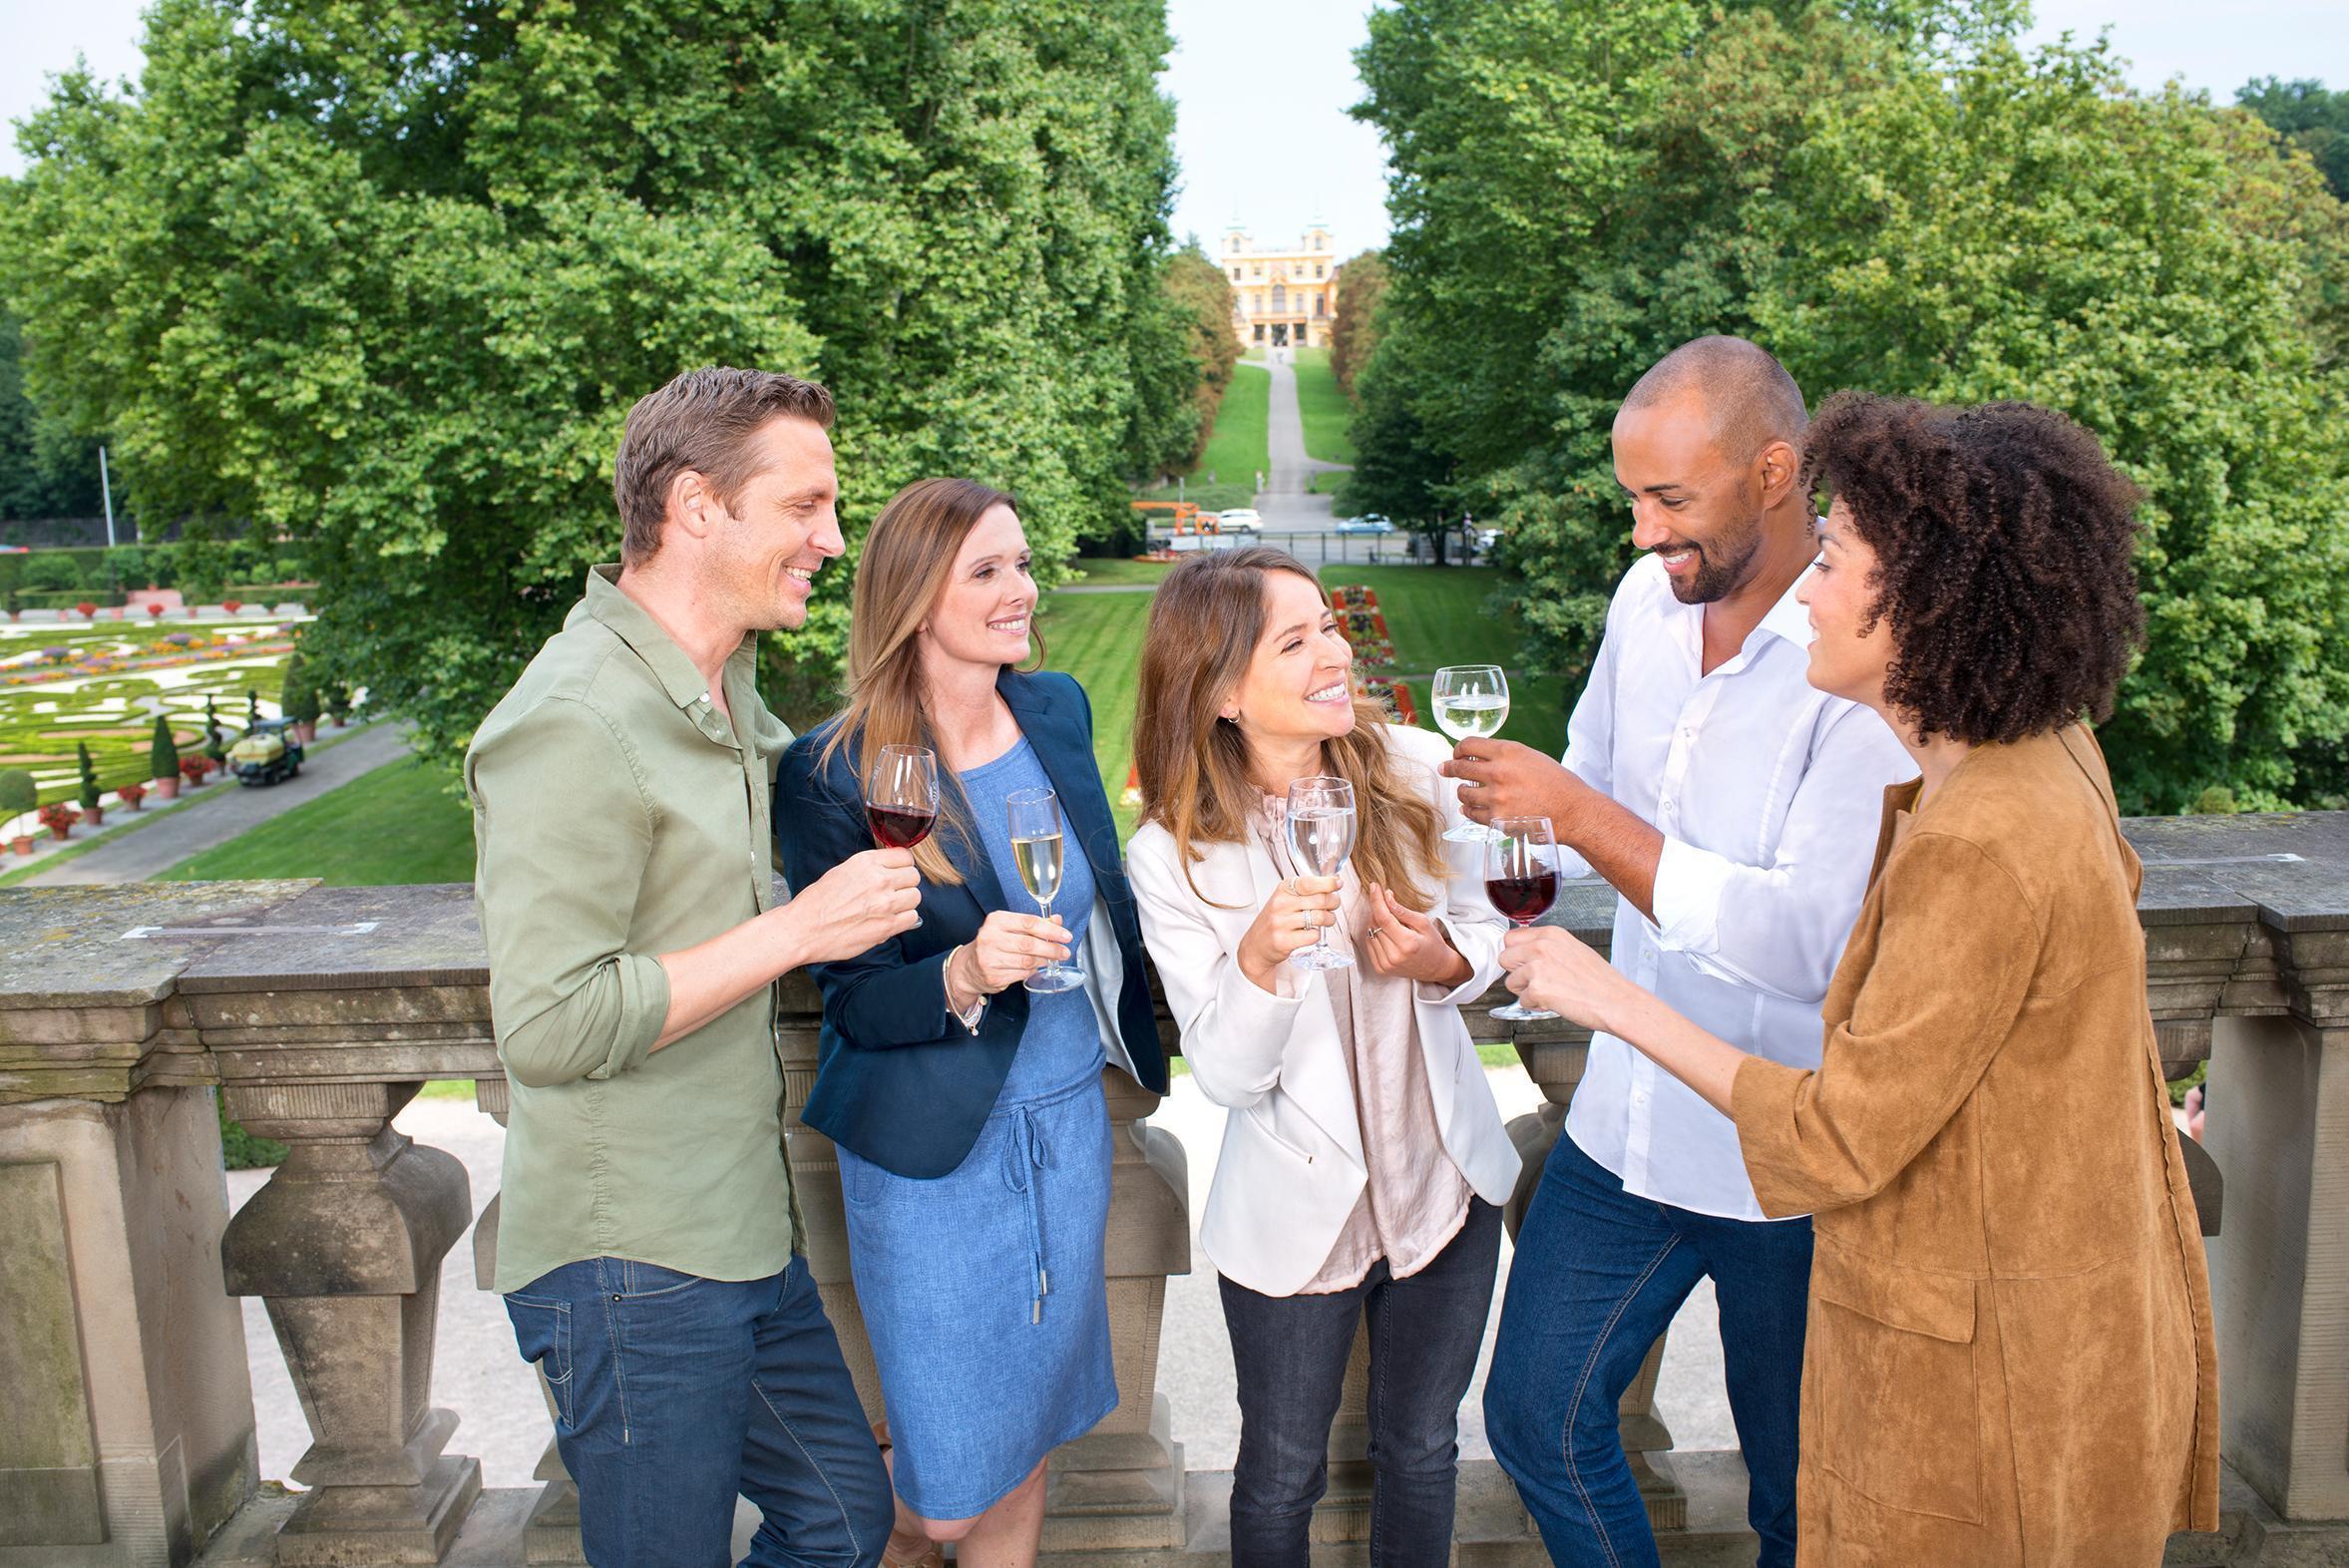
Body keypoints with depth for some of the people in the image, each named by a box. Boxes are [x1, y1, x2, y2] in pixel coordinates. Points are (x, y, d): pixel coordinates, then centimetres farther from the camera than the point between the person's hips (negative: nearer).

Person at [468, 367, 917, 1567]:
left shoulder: (732, 692, 11)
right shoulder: (574, 722, -21)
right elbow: (550, 1023, -25)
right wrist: (795, 929, -22)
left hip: (744, 1233, 9)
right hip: (632, 1266, -9)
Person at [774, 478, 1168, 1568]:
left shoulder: (1058, 710, -1)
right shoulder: (833, 775, -17)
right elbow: (855, 1003, -14)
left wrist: (1129, 1032, 17)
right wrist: (964, 975, -32)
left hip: (1071, 1111, 5)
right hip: (932, 1149, -5)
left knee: (1030, 1436, 18)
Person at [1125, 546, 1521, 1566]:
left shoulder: (1413, 769, -12)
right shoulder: (1171, 857, -18)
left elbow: (1483, 929, 3)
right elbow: (1227, 1076, -16)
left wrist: (1445, 963, -20)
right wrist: (1257, 962, -35)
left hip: (1445, 1181, 3)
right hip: (1297, 1210, -2)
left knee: (1421, 1451, 22)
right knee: (1282, 1477, 18)